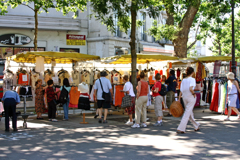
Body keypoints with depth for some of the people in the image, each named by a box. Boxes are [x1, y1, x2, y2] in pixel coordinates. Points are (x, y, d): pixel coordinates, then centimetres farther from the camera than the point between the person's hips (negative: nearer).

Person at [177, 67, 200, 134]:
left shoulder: (183, 80, 6)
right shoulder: (192, 79, -11)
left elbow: (181, 91, 6)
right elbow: (190, 89, -27)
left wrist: (179, 99, 10)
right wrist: (194, 93, -10)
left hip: (184, 97, 7)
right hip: (191, 97, -6)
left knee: (190, 113, 18)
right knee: (187, 113, -4)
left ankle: (196, 126, 34)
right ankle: (181, 129, -8)